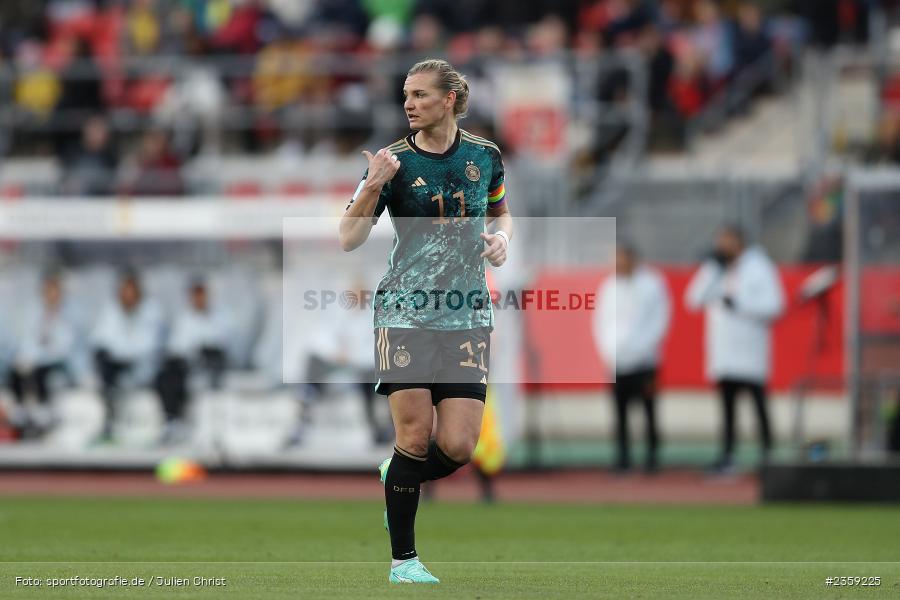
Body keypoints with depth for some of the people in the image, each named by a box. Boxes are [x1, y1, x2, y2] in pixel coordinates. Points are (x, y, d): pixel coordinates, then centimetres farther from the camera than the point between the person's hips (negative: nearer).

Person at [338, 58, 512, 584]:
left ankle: (397, 480, 27)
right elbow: (349, 240, -7)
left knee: (458, 446, -7)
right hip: (406, 315, -2)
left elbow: (500, 210, 25)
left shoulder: (485, 155, 6)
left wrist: (502, 237, 3)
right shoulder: (394, 161, -3)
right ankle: (404, 559, 5)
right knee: (415, 438, -8)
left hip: (468, 318, 2)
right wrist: (372, 188, -22)